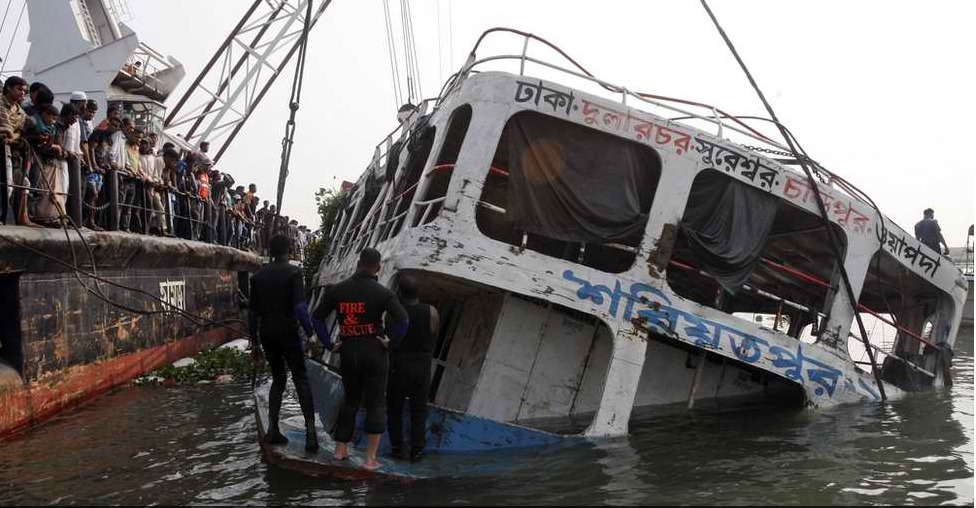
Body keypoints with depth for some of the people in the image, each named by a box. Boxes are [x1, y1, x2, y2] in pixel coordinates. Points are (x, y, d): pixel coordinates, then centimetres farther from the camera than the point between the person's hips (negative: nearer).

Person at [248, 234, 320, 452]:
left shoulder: (259, 275, 9)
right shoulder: (293, 272, -8)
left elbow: (252, 311, 9)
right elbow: (300, 307, -18)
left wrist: (254, 342, 15)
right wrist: (310, 334, -13)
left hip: (266, 334, 5)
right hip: (287, 333, -5)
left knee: (278, 379, 17)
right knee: (301, 380, 0)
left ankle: (272, 430, 11)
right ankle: (310, 432, -8)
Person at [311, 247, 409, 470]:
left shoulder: (337, 290, 2)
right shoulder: (382, 293, -10)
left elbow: (317, 318, 6)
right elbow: (402, 320, -20)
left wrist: (329, 344, 7)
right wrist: (391, 342, -7)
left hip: (347, 352, 4)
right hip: (374, 352, -4)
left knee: (350, 400, 21)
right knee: (376, 403, 6)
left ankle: (340, 450, 27)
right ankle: (370, 458, 5)